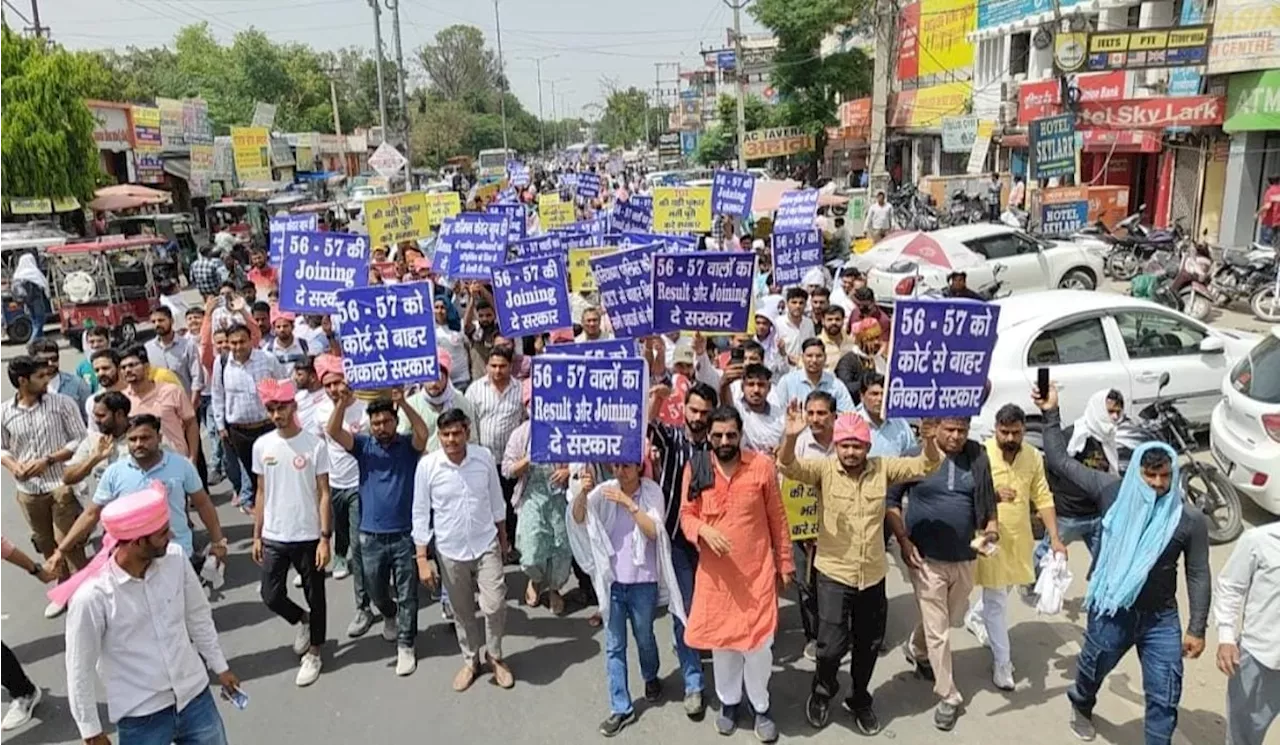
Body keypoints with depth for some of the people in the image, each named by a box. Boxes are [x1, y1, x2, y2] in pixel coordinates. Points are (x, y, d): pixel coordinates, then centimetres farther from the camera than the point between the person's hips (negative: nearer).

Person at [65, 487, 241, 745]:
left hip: (195, 696, 4)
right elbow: (80, 670, -11)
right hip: (140, 716, -3)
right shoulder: (92, 596, -23)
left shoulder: (175, 558, -12)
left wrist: (220, 666, 13)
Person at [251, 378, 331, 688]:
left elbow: (323, 495, -9)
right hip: (273, 537, 3)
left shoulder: (315, 445, -11)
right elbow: (262, 494, 8)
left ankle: (313, 653, 29)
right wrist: (257, 536, 7)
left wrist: (325, 538, -12)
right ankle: (302, 621, 38)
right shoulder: (262, 445, 0)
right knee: (271, 596, 7)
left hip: (308, 537, -3)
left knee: (315, 596, 9)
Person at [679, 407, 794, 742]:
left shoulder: (762, 465, -8)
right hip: (714, 571, 2)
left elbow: (777, 518, 0)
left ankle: (761, 706, 26)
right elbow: (686, 515, -1)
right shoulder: (695, 470, -4)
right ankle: (729, 701, 36)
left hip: (757, 570, -1)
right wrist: (704, 530, -23)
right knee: (720, 637, 14)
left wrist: (785, 563, 3)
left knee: (759, 639, 3)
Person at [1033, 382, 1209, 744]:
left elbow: (1198, 575, -5)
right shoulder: (1113, 492, -11)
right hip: (1110, 612, 1)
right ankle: (1081, 707, 56)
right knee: (1092, 670, 24)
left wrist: (1197, 628, -5)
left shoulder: (1189, 518, -12)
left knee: (1164, 698, 3)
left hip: (1161, 619, -1)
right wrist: (1051, 415, -11)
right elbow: (1061, 461, -7)